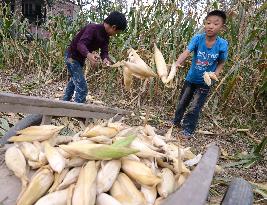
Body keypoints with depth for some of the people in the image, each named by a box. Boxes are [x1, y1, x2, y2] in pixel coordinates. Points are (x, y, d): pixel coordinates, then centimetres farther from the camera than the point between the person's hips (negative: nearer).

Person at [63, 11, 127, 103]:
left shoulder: (106, 36, -1)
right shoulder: (93, 28, -27)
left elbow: (104, 51, -8)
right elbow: (80, 44, -38)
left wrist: (106, 59, -32)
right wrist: (88, 55, -59)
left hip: (80, 58, 10)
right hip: (72, 57, -10)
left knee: (73, 82, 26)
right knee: (82, 88, -15)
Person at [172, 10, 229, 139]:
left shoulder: (222, 44, -17)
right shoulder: (197, 39, -18)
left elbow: (221, 62, -4)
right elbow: (186, 52, -32)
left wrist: (216, 74, -21)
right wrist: (177, 63, -50)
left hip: (205, 81, -2)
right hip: (191, 78, 2)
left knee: (194, 107, 1)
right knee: (182, 102, 16)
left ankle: (188, 130, 21)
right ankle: (176, 122, 40)